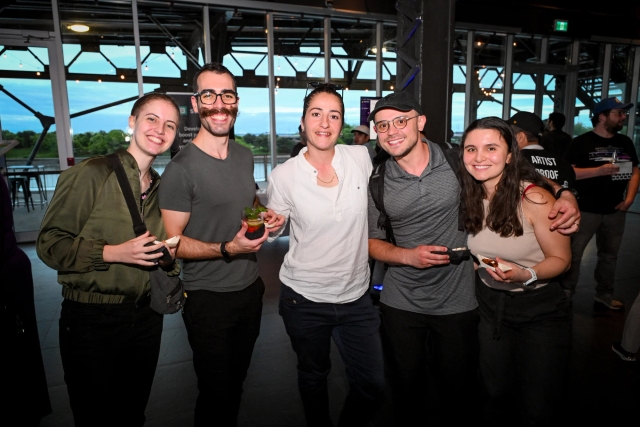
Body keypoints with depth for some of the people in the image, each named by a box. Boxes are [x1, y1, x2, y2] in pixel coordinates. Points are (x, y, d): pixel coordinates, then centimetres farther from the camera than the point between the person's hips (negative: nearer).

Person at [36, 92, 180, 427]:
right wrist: (112, 253, -23)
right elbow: (49, 244, -13)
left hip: (146, 319, 6)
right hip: (92, 321, -5)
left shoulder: (162, 187, 8)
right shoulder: (90, 174, -12)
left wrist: (168, 252, 0)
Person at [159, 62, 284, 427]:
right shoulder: (181, 169, -17)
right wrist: (228, 249, -28)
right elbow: (172, 242, -16)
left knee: (237, 383, 23)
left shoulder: (245, 156, 3)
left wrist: (267, 217, -2)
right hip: (209, 298, -6)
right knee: (215, 394, 11)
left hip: (250, 288, 6)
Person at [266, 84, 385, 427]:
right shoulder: (283, 176, -11)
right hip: (304, 299, -1)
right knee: (313, 377, 21)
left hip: (356, 296, 2)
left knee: (372, 387, 11)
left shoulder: (361, 158, -5)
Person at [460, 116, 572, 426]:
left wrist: (525, 275, -30)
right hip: (489, 304, 4)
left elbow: (561, 259, -13)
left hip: (539, 308, -4)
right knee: (497, 398, 16)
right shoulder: (469, 197, -6)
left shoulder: (535, 199, -21)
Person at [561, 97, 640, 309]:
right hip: (586, 209, -6)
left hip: (616, 211, 6)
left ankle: (605, 294, 27)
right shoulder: (582, 142, -8)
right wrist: (600, 170, -23)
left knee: (609, 254, 14)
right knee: (573, 252, 0)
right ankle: (565, 292, 11)